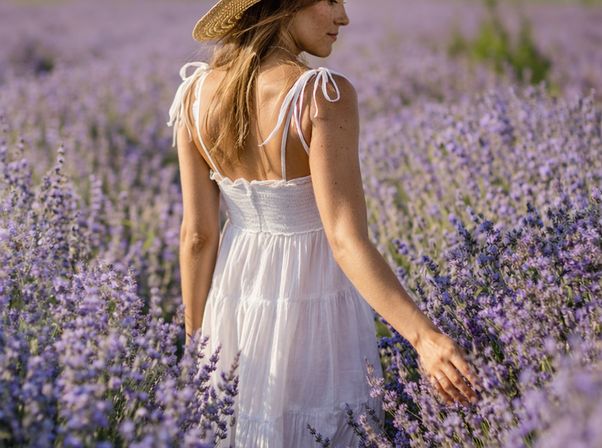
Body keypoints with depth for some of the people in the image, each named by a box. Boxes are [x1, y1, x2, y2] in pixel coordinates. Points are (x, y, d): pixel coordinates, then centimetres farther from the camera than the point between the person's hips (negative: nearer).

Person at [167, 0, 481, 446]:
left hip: (238, 288, 5)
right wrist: (425, 337, -34)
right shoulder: (324, 96, -24)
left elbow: (197, 235, -5)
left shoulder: (196, 93, -8)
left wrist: (195, 340, 4)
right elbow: (347, 241, -30)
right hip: (313, 303, -4)